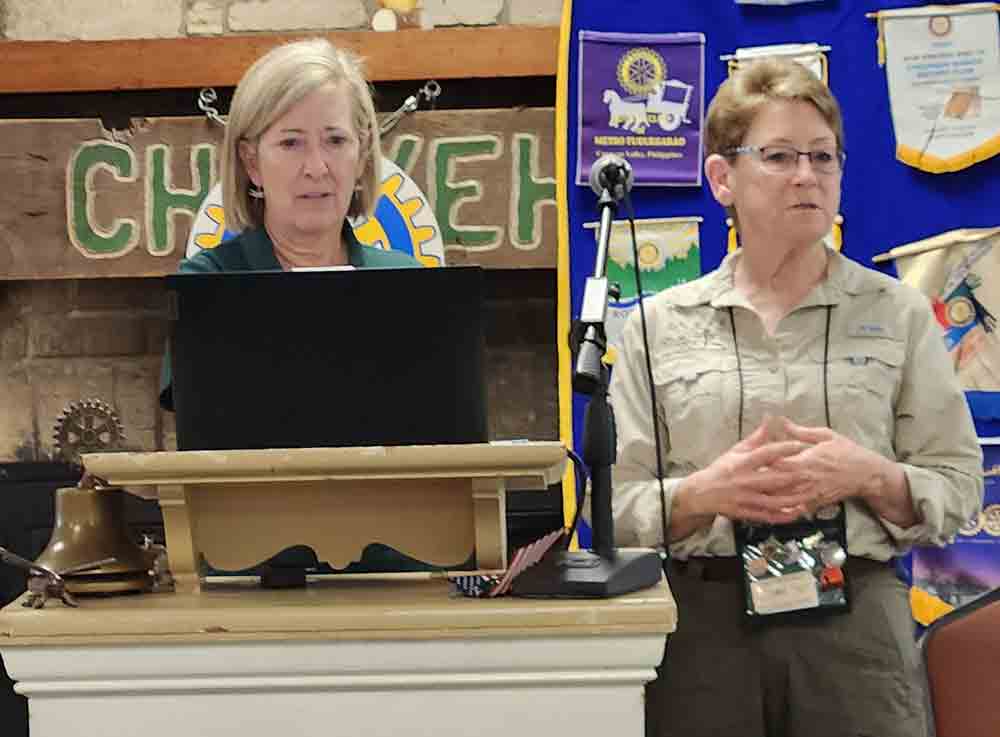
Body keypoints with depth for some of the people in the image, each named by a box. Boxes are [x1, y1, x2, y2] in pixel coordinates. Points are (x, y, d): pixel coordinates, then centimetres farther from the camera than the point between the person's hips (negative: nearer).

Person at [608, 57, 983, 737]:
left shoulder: (898, 313, 5)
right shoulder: (658, 325, 5)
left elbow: (957, 488, 4)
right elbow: (617, 505, 3)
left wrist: (869, 477, -15)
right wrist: (705, 492, -16)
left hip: (856, 621, 0)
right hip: (704, 622, 0)